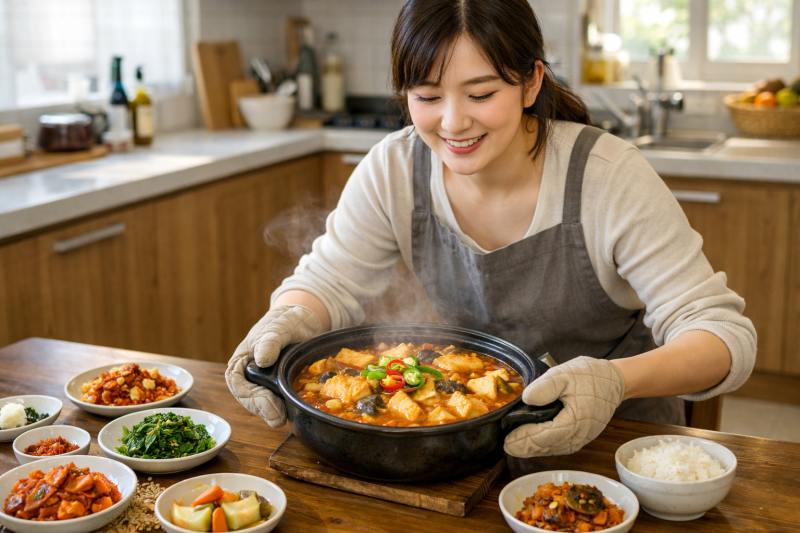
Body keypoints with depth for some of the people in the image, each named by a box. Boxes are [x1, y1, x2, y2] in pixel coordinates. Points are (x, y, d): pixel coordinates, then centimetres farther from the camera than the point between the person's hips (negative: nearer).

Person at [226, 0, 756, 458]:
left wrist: (614, 380, -42)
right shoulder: (394, 171, -11)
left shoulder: (609, 177, -21)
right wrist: (286, 323, -25)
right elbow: (326, 283, -1)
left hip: (620, 436, -3)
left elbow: (724, 333, -22)